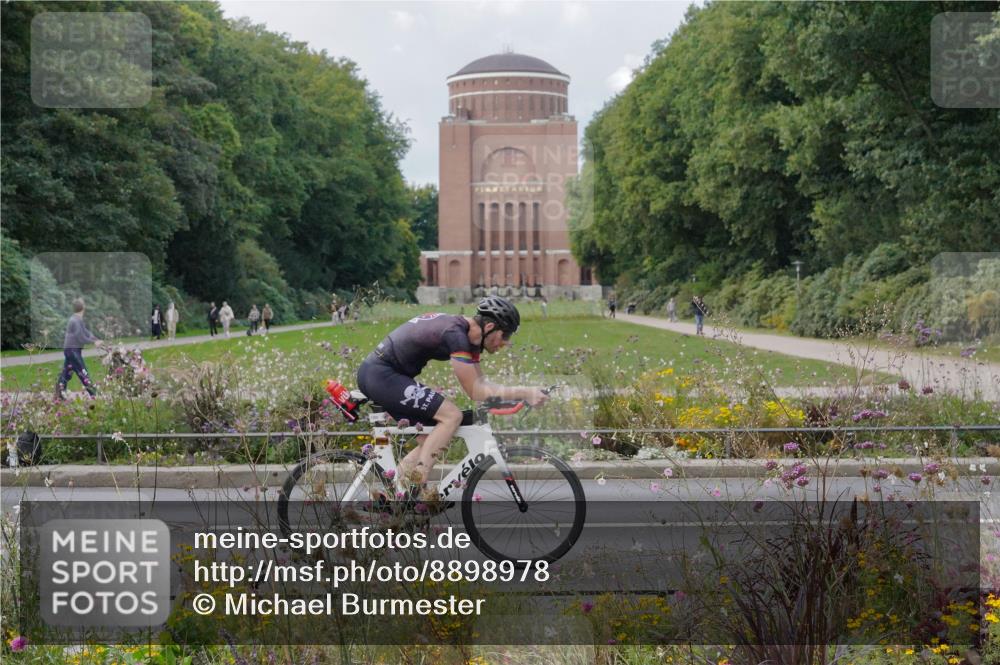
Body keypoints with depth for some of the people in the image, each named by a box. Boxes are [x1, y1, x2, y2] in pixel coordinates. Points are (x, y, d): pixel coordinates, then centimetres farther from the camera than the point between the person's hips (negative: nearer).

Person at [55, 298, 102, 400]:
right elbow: (81, 338, -20)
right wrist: (93, 342, -9)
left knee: (66, 373, 11)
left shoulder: (79, 320, 13)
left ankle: (59, 396, 13)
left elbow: (86, 333, 14)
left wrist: (96, 340, 1)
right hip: (73, 350, -10)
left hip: (69, 350, 10)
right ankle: (93, 395, -6)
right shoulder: (75, 321, -18)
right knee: (83, 373, -7)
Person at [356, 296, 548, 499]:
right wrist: (523, 392, -21)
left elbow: (480, 382, 10)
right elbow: (475, 391, -21)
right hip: (381, 375, -10)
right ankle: (413, 491, -15)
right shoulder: (455, 334, -21)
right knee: (451, 415, -16)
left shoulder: (469, 333, 9)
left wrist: (520, 393, -3)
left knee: (431, 442, 10)